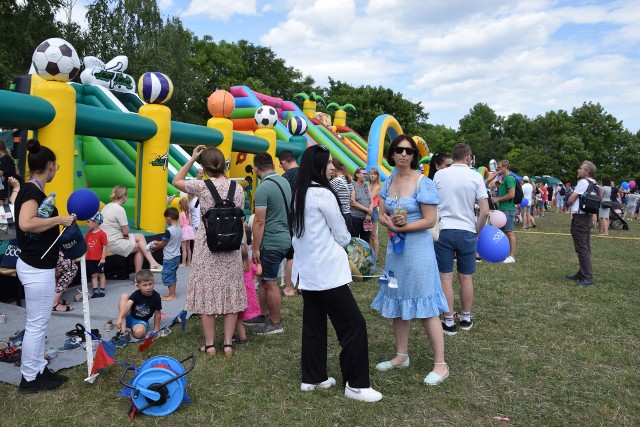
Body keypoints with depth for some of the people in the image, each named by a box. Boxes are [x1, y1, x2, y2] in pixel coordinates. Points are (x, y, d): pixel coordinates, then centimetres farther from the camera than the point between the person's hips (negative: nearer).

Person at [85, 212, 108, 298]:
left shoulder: (102, 234, -12)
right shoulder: (88, 233, 6)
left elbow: (104, 246, -11)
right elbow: (85, 245, 12)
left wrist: (103, 258, -14)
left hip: (99, 259, -5)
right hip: (90, 259, 5)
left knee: (101, 275, 8)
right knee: (93, 275, 10)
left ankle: (102, 290, 17)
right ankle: (95, 291, 16)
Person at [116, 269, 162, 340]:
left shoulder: (156, 297, -15)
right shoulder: (136, 294, -14)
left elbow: (157, 313, -5)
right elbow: (127, 306, -29)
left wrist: (156, 330, -2)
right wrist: (120, 318, -44)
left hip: (141, 321, -2)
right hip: (129, 317, 2)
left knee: (139, 333, -39)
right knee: (124, 296, -22)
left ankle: (129, 329, -3)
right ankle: (123, 327, -25)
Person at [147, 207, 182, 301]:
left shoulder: (169, 231, -22)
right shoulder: (179, 229, 3)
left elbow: (163, 244, -13)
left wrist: (154, 247, 4)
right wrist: (159, 242, 17)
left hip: (169, 258, -9)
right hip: (176, 256, 9)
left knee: (167, 276, 1)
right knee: (173, 276, 18)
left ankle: (172, 296, 4)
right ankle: (172, 293, 26)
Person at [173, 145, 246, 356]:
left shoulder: (202, 186, -10)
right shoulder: (238, 188, 0)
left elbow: (176, 181, 8)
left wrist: (192, 159, 9)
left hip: (207, 247, -3)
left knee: (207, 293, 6)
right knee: (230, 294, 9)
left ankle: (209, 345, 13)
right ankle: (228, 343, 14)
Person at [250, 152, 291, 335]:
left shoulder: (263, 188, -18)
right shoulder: (284, 182, 8)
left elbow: (259, 221, -20)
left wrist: (255, 248, -13)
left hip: (271, 242, -9)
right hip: (285, 238, 9)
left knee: (270, 283, 3)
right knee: (264, 278, 20)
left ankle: (275, 324, 14)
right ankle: (263, 314, 31)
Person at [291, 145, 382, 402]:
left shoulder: (299, 194, 11)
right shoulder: (323, 193, -15)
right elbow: (342, 235, -8)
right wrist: (345, 239, 13)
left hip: (307, 271, 9)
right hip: (327, 271, -9)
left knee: (313, 324, 14)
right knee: (353, 325, -2)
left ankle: (312, 378, 22)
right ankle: (356, 385, 4)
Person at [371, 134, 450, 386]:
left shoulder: (423, 183, -12)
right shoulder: (389, 182, 8)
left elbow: (430, 220, -14)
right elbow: (381, 215, 9)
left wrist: (403, 226, -16)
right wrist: (391, 223, -12)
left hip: (418, 248, -7)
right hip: (395, 248, 7)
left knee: (426, 308, -2)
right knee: (397, 303, 14)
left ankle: (440, 364, 10)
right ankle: (401, 356, 29)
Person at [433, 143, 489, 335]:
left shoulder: (439, 175, 1)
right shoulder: (475, 177, -2)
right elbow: (485, 211, -5)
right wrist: (477, 231, 8)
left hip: (443, 231, 0)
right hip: (466, 232, 0)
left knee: (446, 278, 3)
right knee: (466, 278, 12)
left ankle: (449, 322, 8)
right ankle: (466, 318, 26)